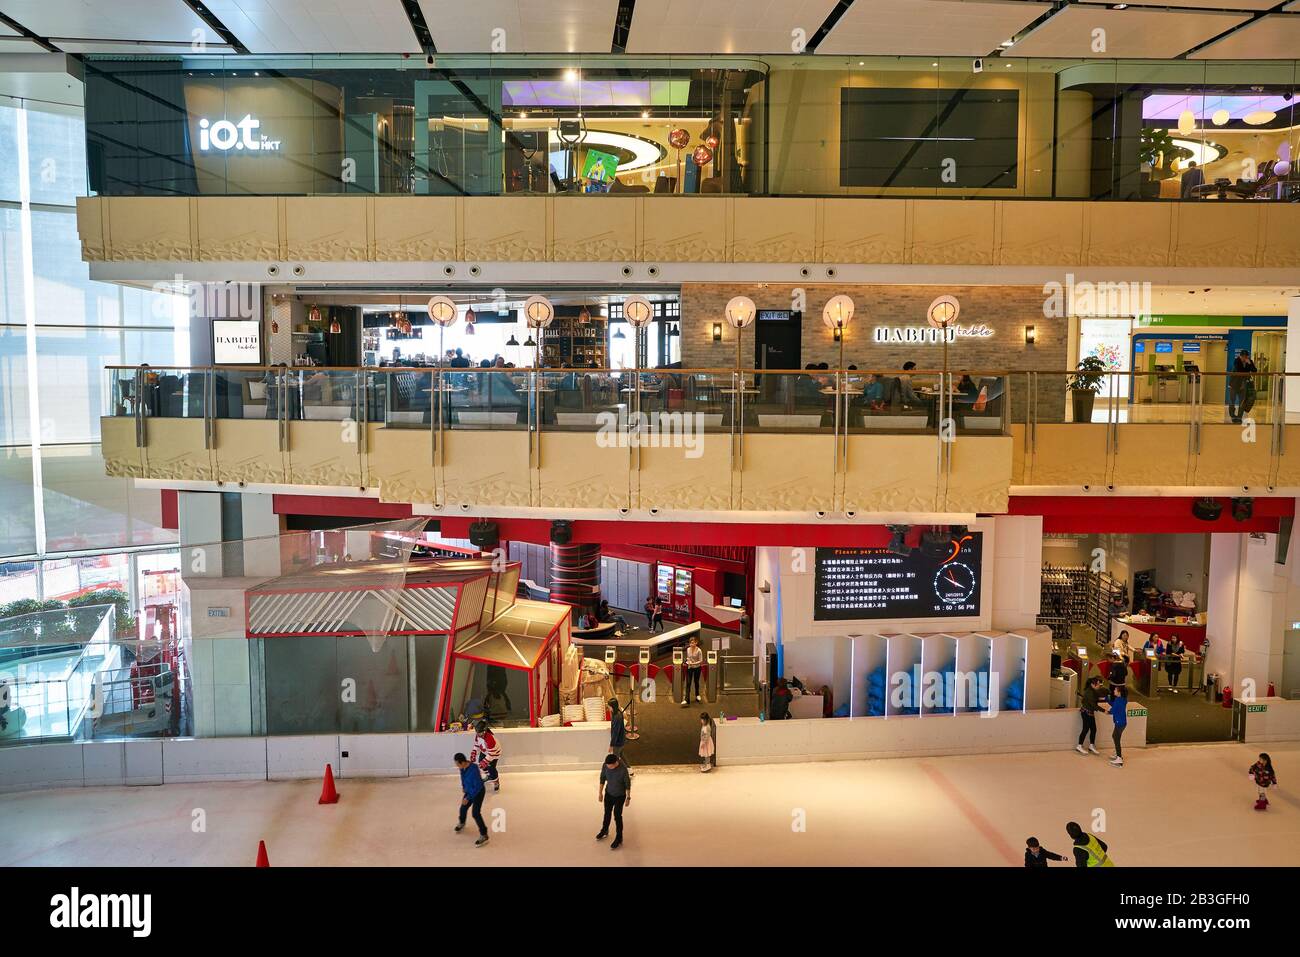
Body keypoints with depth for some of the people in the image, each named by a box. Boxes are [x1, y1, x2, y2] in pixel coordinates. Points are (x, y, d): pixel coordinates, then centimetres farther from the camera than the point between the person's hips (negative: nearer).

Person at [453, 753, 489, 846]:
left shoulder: (473, 770, -37)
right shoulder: (463, 767, -14)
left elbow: (478, 786, -30)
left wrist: (468, 798, -26)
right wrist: (463, 786, 22)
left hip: (478, 792, -8)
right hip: (469, 791, 8)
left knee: (475, 813, -11)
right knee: (463, 808, 20)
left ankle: (484, 835, -1)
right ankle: (462, 823, 52)